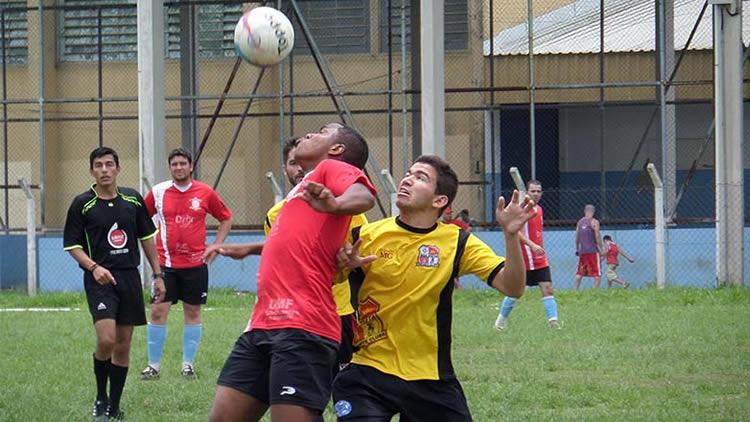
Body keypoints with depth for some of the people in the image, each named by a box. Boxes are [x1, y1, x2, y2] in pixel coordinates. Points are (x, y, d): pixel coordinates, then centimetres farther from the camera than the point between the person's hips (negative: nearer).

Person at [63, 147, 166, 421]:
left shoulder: (133, 199, 7)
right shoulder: (82, 204, -3)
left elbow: (147, 237, 15)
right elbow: (72, 244, 0)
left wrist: (158, 275, 12)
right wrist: (94, 267, -16)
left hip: (129, 277, 4)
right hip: (100, 278, -4)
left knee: (123, 345, 5)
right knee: (106, 339, -19)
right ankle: (100, 398, 2)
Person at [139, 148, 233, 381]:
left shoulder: (205, 192, 1)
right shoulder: (158, 192, 0)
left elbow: (226, 218, 13)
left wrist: (214, 248, 5)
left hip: (195, 263, 0)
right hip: (165, 263, 0)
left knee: (193, 313, 5)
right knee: (158, 312, -5)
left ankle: (188, 364, 14)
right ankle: (153, 365, 2)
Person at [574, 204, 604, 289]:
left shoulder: (580, 222, 9)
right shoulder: (594, 222, -7)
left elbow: (577, 237, 13)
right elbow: (597, 236, -12)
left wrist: (577, 249, 21)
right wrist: (601, 248, -5)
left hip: (582, 251, 5)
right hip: (593, 250, -5)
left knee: (579, 273, 12)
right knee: (597, 274, -2)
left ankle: (576, 289, 9)